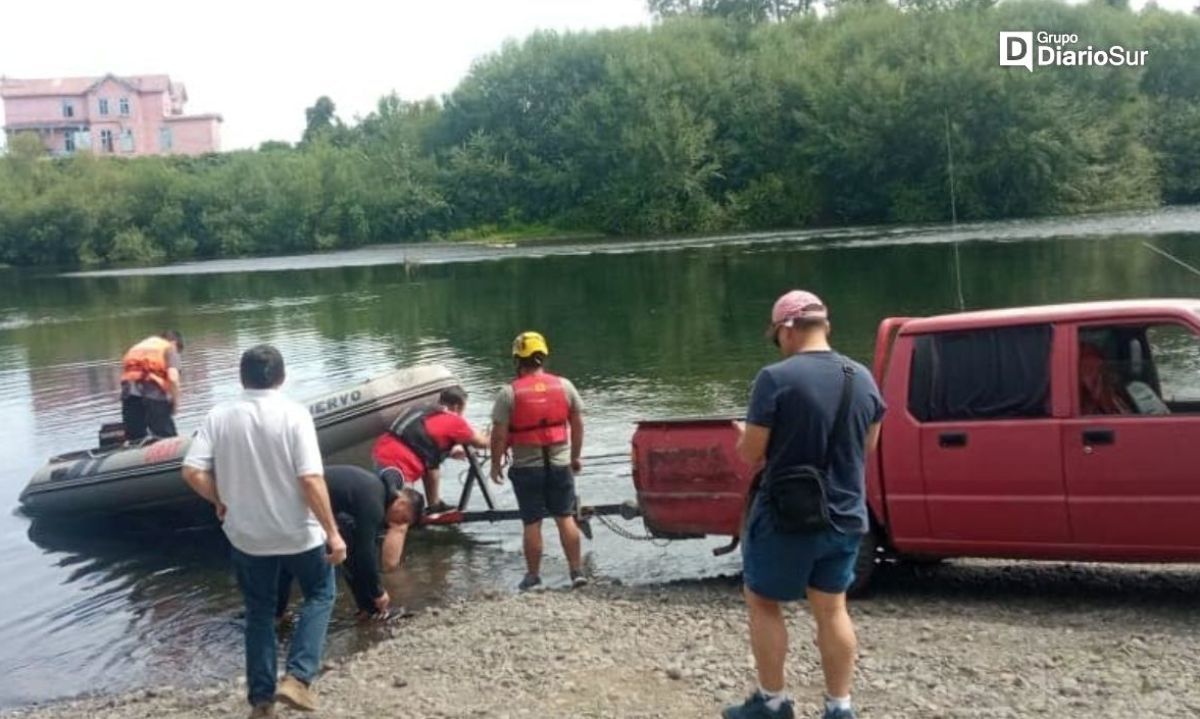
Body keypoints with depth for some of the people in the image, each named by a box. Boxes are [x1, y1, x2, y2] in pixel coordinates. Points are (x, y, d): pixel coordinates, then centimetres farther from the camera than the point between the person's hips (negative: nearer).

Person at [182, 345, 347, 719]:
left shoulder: (219, 416, -6)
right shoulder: (294, 413, -16)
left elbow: (192, 471, -10)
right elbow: (311, 480, -22)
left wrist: (222, 501, 9)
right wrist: (332, 532, -15)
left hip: (245, 534, 3)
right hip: (297, 532, -3)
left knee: (259, 612, 19)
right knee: (320, 594, 19)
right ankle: (296, 678, 6)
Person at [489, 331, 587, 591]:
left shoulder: (509, 393, -12)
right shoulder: (564, 386, -1)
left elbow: (499, 434, -11)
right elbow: (578, 425, 5)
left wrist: (496, 463, 3)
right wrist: (575, 456, 17)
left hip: (527, 467, -2)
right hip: (560, 465, 3)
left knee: (532, 523, 7)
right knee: (566, 517, 13)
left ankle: (533, 575, 17)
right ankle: (577, 571, 14)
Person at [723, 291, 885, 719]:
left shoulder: (776, 379, -18)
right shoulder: (862, 378, 2)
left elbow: (751, 453, -15)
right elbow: (867, 445, 13)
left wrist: (744, 437, 6)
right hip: (845, 516, 6)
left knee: (762, 603, 14)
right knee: (831, 608, 17)